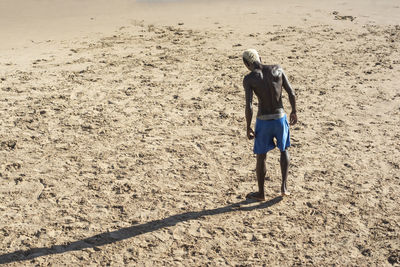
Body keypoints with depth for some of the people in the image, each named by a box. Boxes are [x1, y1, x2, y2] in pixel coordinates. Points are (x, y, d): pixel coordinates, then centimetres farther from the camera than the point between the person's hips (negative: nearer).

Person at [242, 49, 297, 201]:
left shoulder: (248, 79, -12)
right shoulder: (277, 69, -4)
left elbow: (249, 106, -18)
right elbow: (291, 93, -3)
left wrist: (248, 128, -8)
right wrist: (294, 112, 12)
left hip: (263, 121, -3)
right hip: (280, 118, 3)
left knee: (261, 156, 14)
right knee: (284, 150, 26)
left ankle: (261, 193, 26)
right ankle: (284, 187, 22)